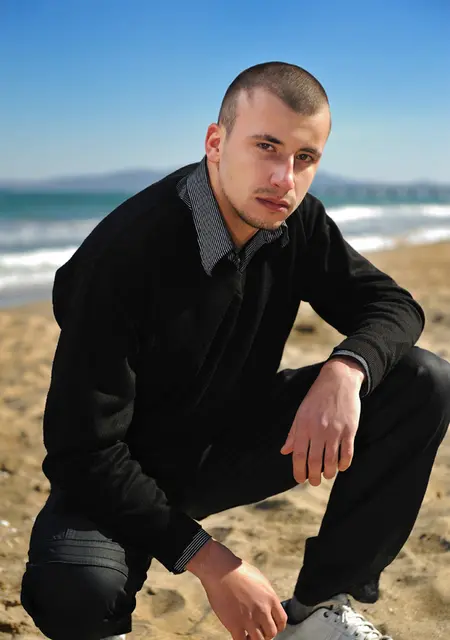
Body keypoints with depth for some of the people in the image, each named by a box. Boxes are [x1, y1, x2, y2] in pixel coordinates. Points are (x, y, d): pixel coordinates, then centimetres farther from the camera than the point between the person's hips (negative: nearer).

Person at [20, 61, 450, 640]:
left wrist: (345, 371, -27)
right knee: (72, 589, -39)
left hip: (236, 439, 6)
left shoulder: (296, 221, -9)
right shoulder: (125, 253, -27)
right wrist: (210, 562, -28)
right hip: (130, 476, -5)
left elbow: (393, 304, -3)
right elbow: (84, 452, -26)